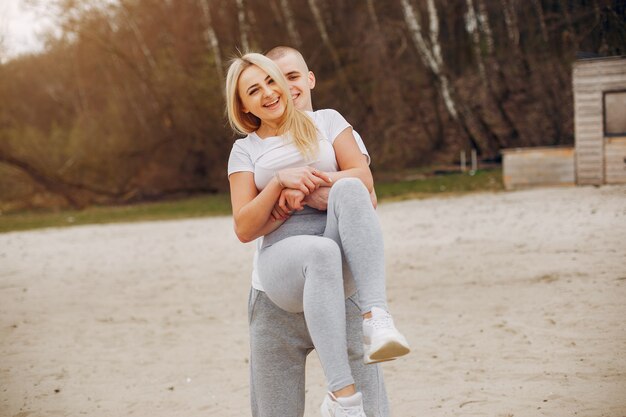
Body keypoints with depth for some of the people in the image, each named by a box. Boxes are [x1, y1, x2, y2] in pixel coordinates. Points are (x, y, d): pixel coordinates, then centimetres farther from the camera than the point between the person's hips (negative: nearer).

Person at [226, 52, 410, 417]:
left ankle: (377, 319, -46)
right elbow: (244, 229, 3)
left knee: (348, 188, -31)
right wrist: (281, 180, -11)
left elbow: (364, 179, 2)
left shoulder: (326, 121, 15)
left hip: (344, 256, 1)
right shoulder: (245, 150, 14)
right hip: (284, 261, -1)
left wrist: (311, 182, -13)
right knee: (322, 250, -39)